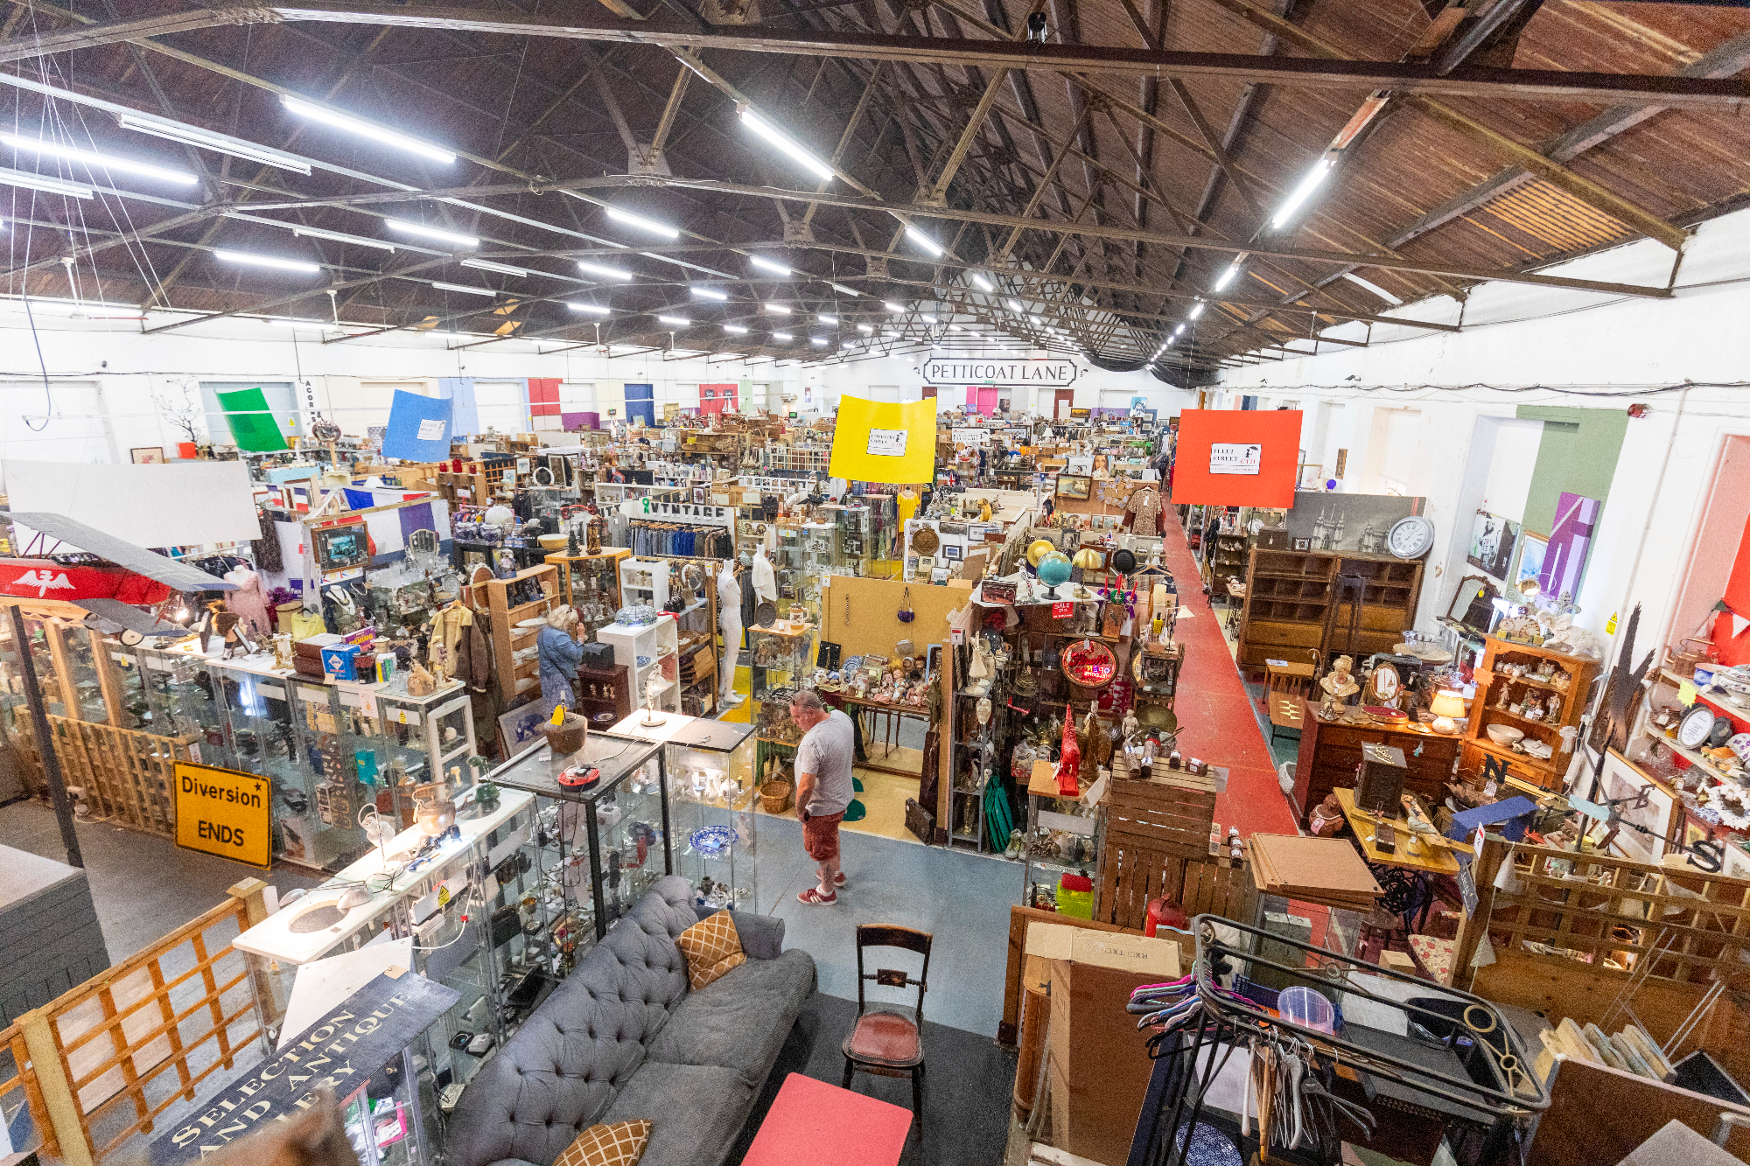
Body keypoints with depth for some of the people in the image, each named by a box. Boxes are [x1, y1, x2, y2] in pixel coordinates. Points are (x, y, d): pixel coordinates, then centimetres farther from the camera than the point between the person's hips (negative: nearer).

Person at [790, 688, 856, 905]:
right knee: (832, 836, 33)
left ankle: (826, 892, 39)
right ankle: (836, 873, 55)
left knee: (822, 849, 17)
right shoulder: (841, 717, -11)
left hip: (822, 806, -8)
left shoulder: (812, 742, -38)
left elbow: (806, 785, -31)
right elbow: (851, 748, 8)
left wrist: (799, 810, -14)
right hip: (843, 794, 9)